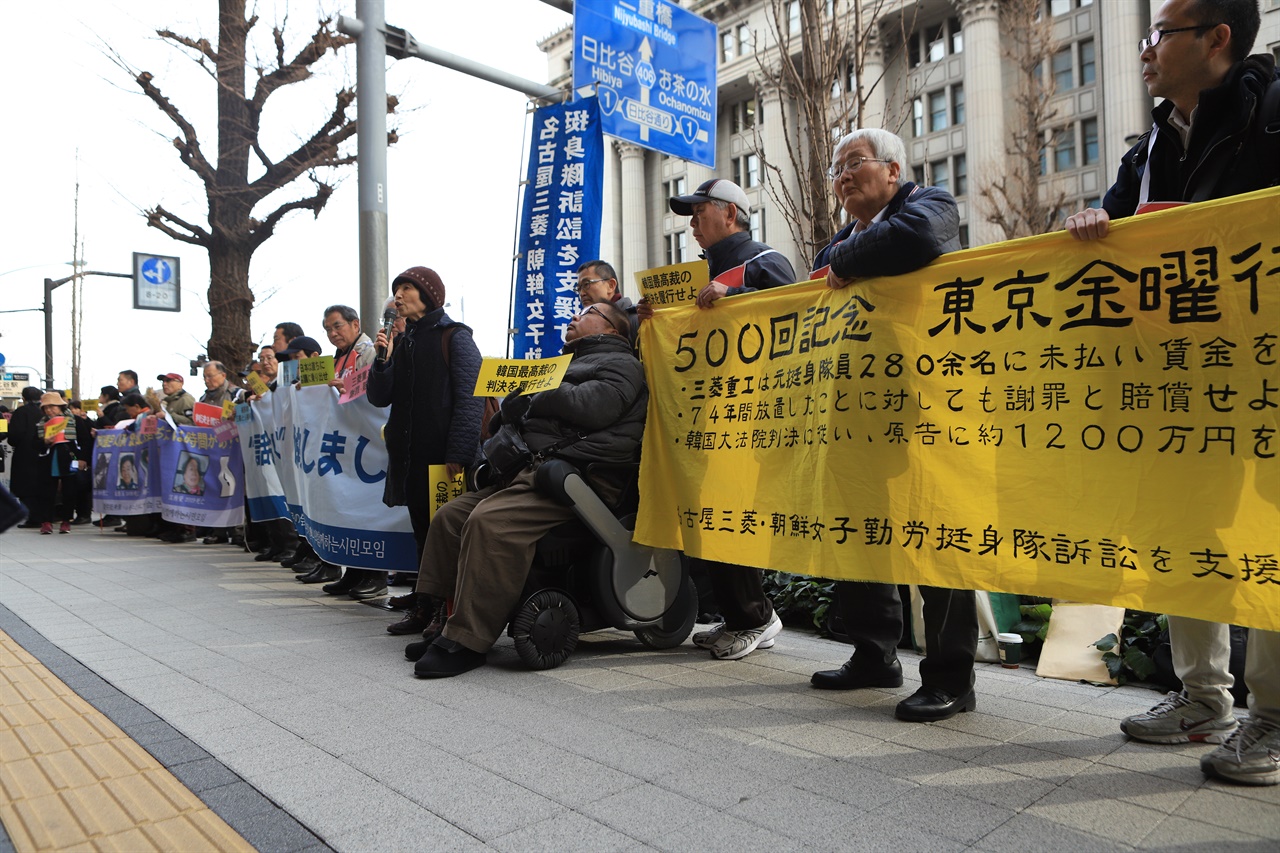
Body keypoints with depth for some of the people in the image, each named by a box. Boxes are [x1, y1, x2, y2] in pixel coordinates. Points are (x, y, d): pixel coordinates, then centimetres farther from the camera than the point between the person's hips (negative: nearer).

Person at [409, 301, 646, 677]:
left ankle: (466, 641, -24)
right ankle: (439, 625, 1)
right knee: (451, 516, -1)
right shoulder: (572, 363, 34)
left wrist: (537, 392, -1)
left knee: (491, 522, -30)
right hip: (532, 469, 10)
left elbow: (591, 406, -15)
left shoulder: (620, 364, 6)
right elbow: (513, 410, 32)